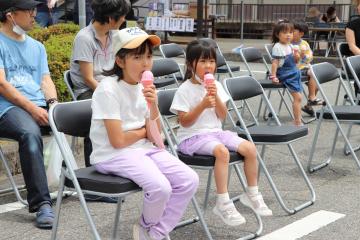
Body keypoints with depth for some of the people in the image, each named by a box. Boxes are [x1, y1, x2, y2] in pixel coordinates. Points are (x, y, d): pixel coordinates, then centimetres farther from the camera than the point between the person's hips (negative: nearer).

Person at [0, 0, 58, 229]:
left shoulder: (37, 47, 24)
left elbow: (46, 80, 17)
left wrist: (53, 103, -6)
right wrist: (32, 109, -17)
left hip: (41, 106, 6)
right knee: (30, 133, -37)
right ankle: (42, 203, -37)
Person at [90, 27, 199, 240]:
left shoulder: (144, 87, 4)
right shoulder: (108, 90, -17)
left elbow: (154, 136, 4)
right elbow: (118, 141, -20)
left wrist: (153, 106, -13)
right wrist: (144, 131, -2)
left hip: (144, 149, 8)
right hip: (113, 155, -7)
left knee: (189, 180, -9)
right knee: (160, 187, -28)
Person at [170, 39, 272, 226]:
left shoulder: (215, 85, 8)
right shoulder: (185, 90, -9)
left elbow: (223, 116, 5)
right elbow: (184, 122, -12)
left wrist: (216, 98, -12)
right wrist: (203, 104, -21)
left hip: (215, 132, 6)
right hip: (192, 137, -6)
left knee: (250, 148, -12)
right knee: (222, 151, -35)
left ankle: (252, 194, 7)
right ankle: (223, 203, -27)